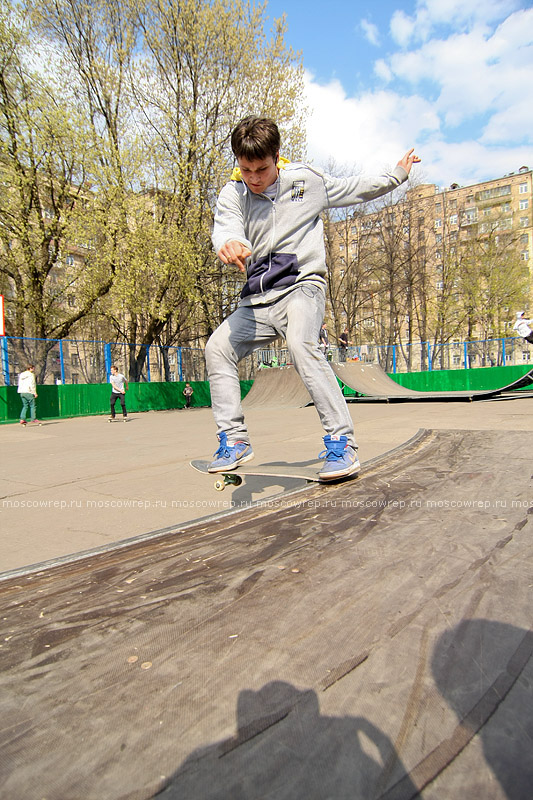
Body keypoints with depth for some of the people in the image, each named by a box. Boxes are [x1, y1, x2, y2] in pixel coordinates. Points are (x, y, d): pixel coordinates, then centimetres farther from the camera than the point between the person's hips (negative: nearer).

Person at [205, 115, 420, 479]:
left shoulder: (306, 179, 7)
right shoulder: (232, 194, 5)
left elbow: (351, 189, 23)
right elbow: (225, 228, -17)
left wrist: (396, 176, 31)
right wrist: (229, 243, -41)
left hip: (302, 285, -3)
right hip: (259, 297, 4)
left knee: (301, 344, -33)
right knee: (218, 346, -13)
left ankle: (342, 441, -30)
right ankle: (234, 439, -3)